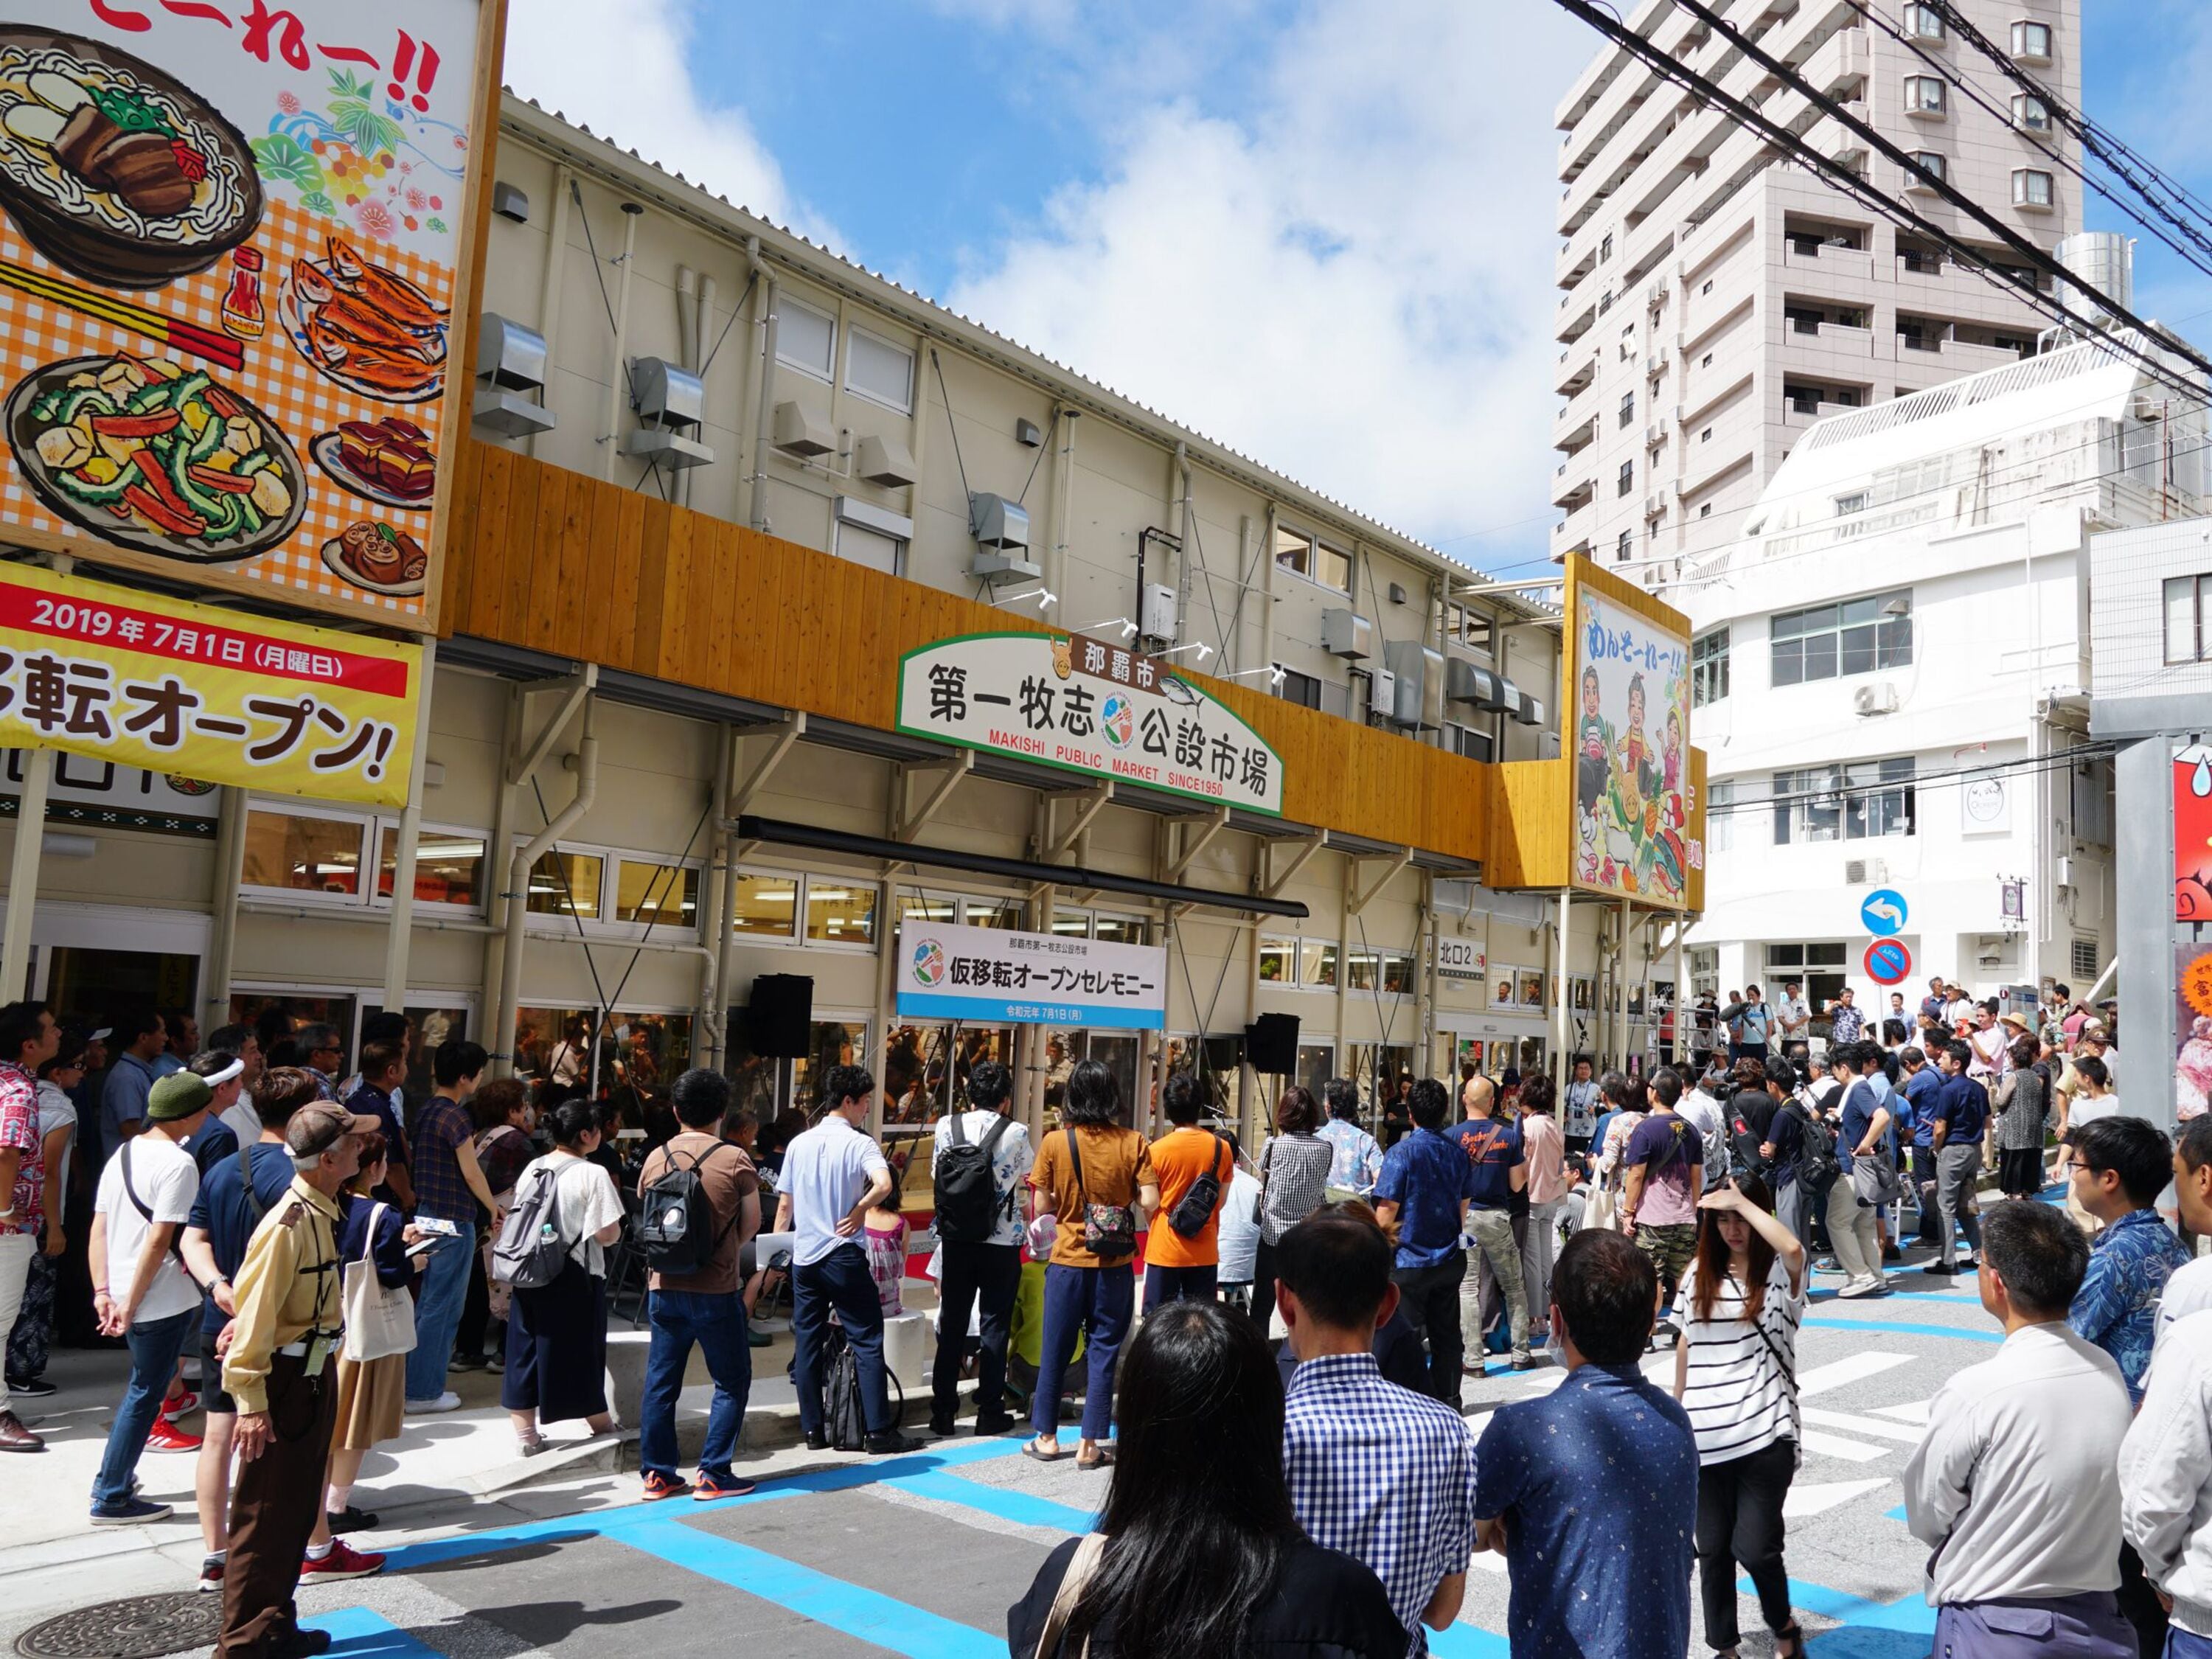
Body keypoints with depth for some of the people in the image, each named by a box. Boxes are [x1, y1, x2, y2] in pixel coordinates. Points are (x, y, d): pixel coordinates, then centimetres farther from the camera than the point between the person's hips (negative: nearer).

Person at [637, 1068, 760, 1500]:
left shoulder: (655, 1159, 2)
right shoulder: (734, 1159, -9)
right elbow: (752, 1225, -3)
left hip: (664, 1286, 4)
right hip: (715, 1290, -4)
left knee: (660, 1382, 12)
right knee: (732, 1382, 7)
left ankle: (657, 1474, 16)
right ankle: (713, 1475, 6)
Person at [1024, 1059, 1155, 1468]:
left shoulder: (1055, 1143, -7)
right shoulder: (1133, 1143, -7)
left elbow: (1041, 1207, -5)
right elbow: (1149, 1203, -11)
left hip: (1068, 1261, 0)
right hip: (1115, 1264, 0)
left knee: (1055, 1350, 13)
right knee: (1104, 1351, 8)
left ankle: (1046, 1437, 23)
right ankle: (1090, 1445, 12)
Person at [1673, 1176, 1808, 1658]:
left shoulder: (1780, 1272, -6)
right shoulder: (1699, 1273, 7)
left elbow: (1792, 1247, -31)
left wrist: (1741, 1201, -21)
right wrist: (1677, 1409, 19)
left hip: (1765, 1435, -4)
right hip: (1704, 1437, 4)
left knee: (1753, 1548, -4)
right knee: (1712, 1550, 11)